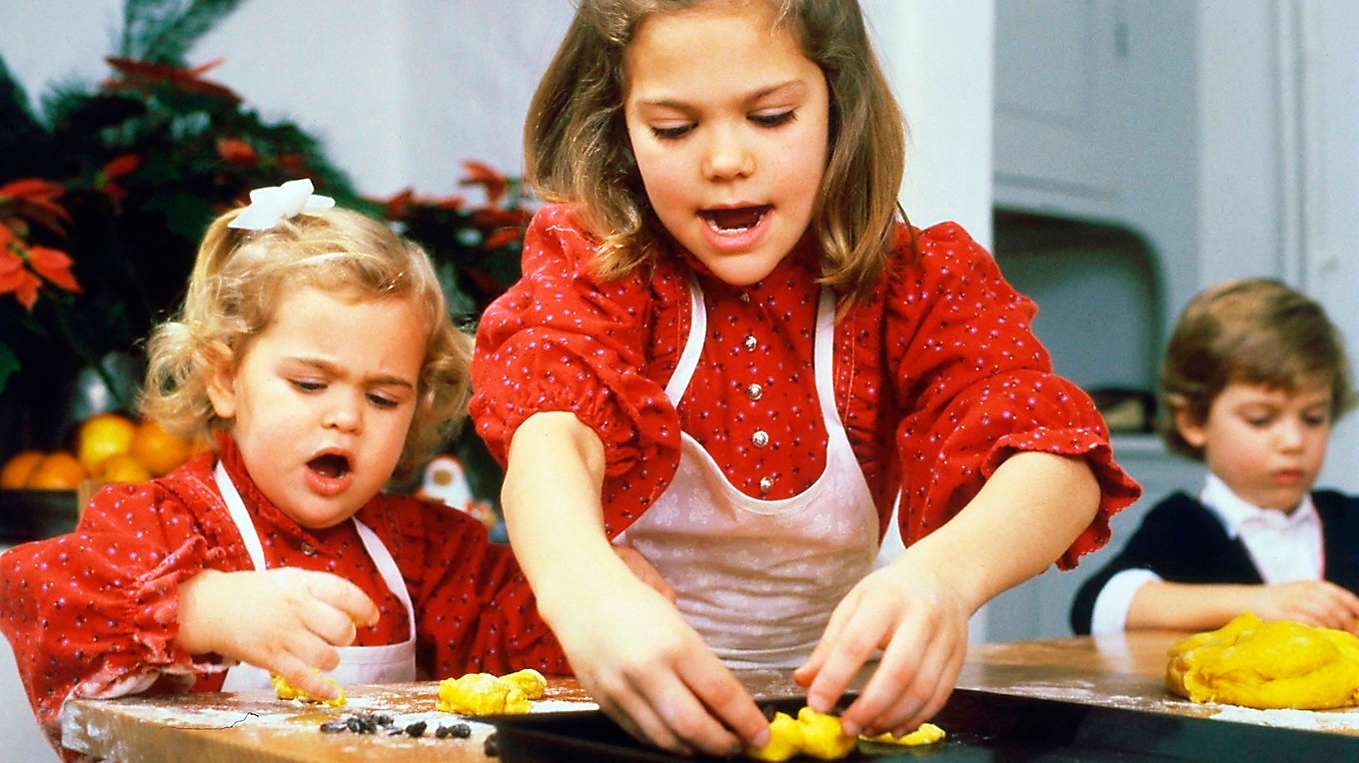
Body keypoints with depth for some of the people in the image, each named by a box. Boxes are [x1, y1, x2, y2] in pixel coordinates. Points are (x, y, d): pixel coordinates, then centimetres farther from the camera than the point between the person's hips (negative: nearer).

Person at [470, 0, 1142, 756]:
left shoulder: (919, 283, -6)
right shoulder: (592, 268, -8)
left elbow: (1058, 460, -22)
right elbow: (550, 430, -29)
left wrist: (941, 574, -45)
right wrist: (586, 592, -52)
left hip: (825, 688, 0)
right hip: (632, 697, 0)